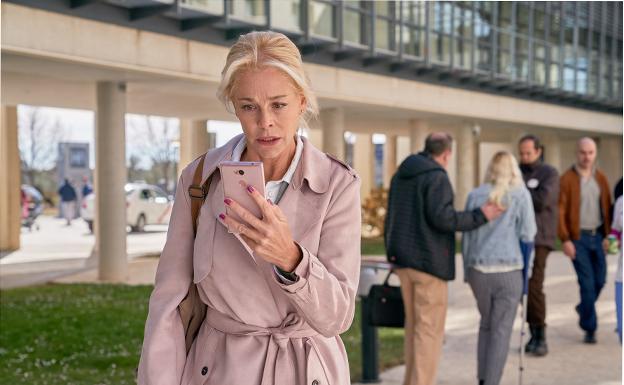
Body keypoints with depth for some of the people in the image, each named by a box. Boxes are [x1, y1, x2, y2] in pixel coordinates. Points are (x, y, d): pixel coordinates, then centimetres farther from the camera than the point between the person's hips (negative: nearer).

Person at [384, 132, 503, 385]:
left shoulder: (401, 175, 13)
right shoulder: (437, 177, -14)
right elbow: (441, 218, -22)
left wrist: (392, 252, 21)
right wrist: (480, 216, -13)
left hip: (404, 259, 8)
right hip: (429, 261, -8)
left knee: (414, 324, 16)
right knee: (430, 329, -3)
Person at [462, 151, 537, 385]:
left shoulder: (475, 195, 4)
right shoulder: (521, 195, -4)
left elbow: (466, 236, 7)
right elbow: (528, 235, -7)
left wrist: (466, 271, 16)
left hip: (478, 269, 3)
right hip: (508, 270, -3)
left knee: (486, 324, 20)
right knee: (501, 330, 4)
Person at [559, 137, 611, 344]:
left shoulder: (601, 178, 8)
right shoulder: (567, 179, -7)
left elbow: (607, 207, 10)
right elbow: (560, 211, -9)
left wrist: (607, 235, 1)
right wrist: (565, 239, -14)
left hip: (598, 235, 4)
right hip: (578, 237, -4)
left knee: (600, 280, 7)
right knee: (587, 282, -6)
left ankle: (584, 308, 36)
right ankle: (589, 328, 5)